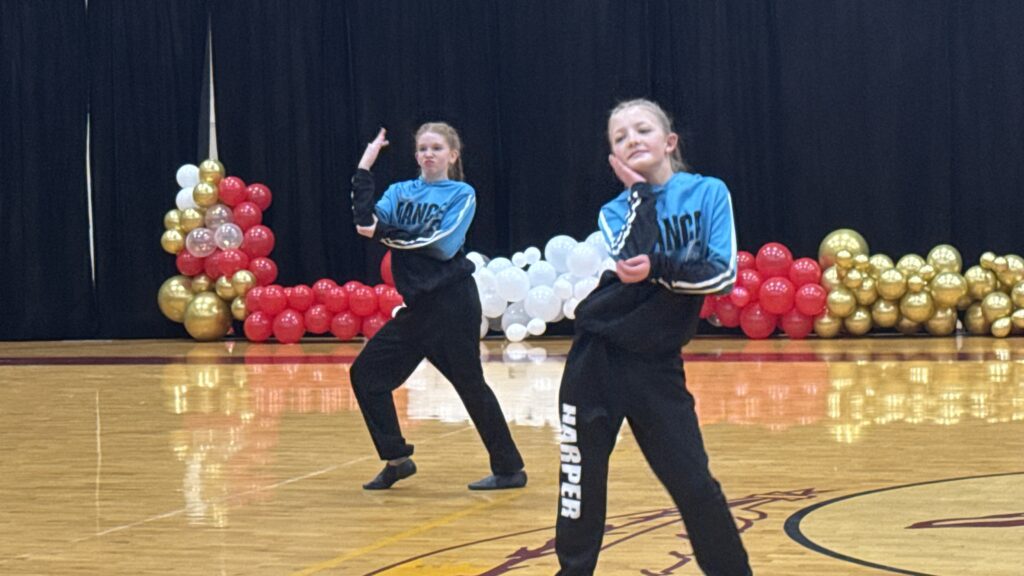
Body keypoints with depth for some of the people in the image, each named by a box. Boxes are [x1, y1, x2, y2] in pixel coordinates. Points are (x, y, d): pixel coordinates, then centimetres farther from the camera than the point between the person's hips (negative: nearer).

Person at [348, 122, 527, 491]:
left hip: (452, 304, -6)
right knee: (366, 373, 4)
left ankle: (509, 468, 8)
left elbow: (445, 244, -17)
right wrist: (364, 170, -12)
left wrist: (387, 235, -19)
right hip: (418, 305, 6)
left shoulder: (462, 194, -3)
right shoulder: (401, 192, 10)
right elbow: (368, 222, -8)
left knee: (470, 384, -3)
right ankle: (397, 459, 13)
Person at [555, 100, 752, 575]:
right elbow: (631, 258, -20)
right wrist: (642, 193, -11)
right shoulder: (616, 211, 1)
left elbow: (723, 274, -12)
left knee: (693, 483, -3)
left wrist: (657, 270, -22)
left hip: (657, 366, -1)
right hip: (597, 361, 1)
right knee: (581, 479, 5)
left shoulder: (709, 194, -1)